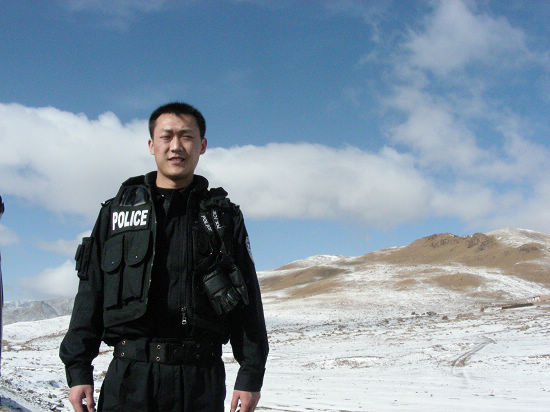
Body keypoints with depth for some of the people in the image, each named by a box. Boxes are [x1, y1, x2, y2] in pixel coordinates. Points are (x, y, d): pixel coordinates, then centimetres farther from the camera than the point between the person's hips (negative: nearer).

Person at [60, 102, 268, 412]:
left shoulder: (223, 216, 11)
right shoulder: (117, 212, 12)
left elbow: (247, 301, 7)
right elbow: (90, 295, 9)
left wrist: (251, 374, -1)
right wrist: (78, 370, 1)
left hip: (201, 377, 0)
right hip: (130, 375, 0)